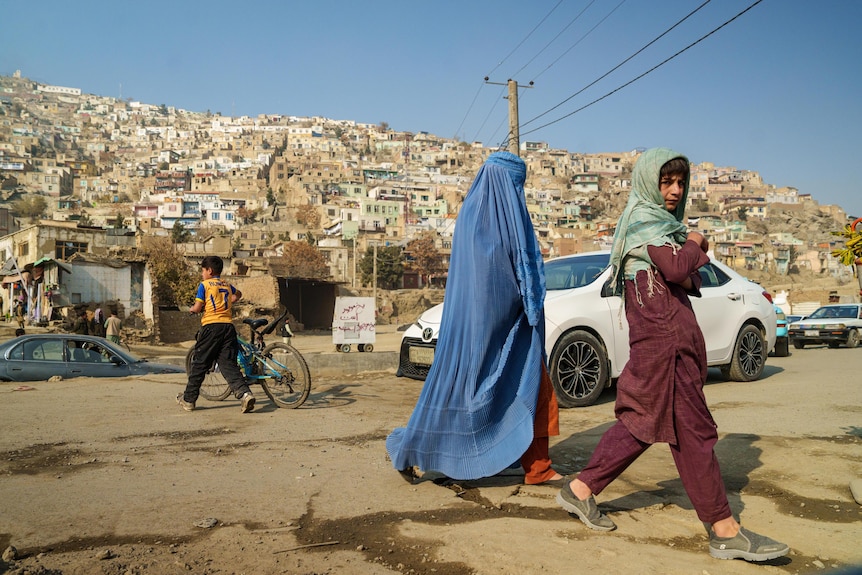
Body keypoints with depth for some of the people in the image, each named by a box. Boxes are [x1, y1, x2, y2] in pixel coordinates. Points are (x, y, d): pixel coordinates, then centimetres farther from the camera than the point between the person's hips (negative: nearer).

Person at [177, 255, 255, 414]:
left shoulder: (205, 285, 2)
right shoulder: (227, 285, 18)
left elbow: (197, 308, -1)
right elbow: (238, 294, 40)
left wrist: (191, 310, 20)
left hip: (211, 326, -4)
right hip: (228, 326, 4)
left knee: (199, 365, 7)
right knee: (229, 365, 1)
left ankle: (188, 399, 17)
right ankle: (245, 393, -19)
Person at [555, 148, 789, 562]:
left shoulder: (661, 222, 21)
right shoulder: (644, 220, -9)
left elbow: (687, 280, 20)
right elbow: (677, 267, -24)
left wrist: (688, 275, -2)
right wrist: (694, 245, -4)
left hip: (669, 337, 10)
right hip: (663, 338, -10)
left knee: (644, 422, 13)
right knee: (693, 430, -5)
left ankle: (581, 490, 18)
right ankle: (724, 531, 3)